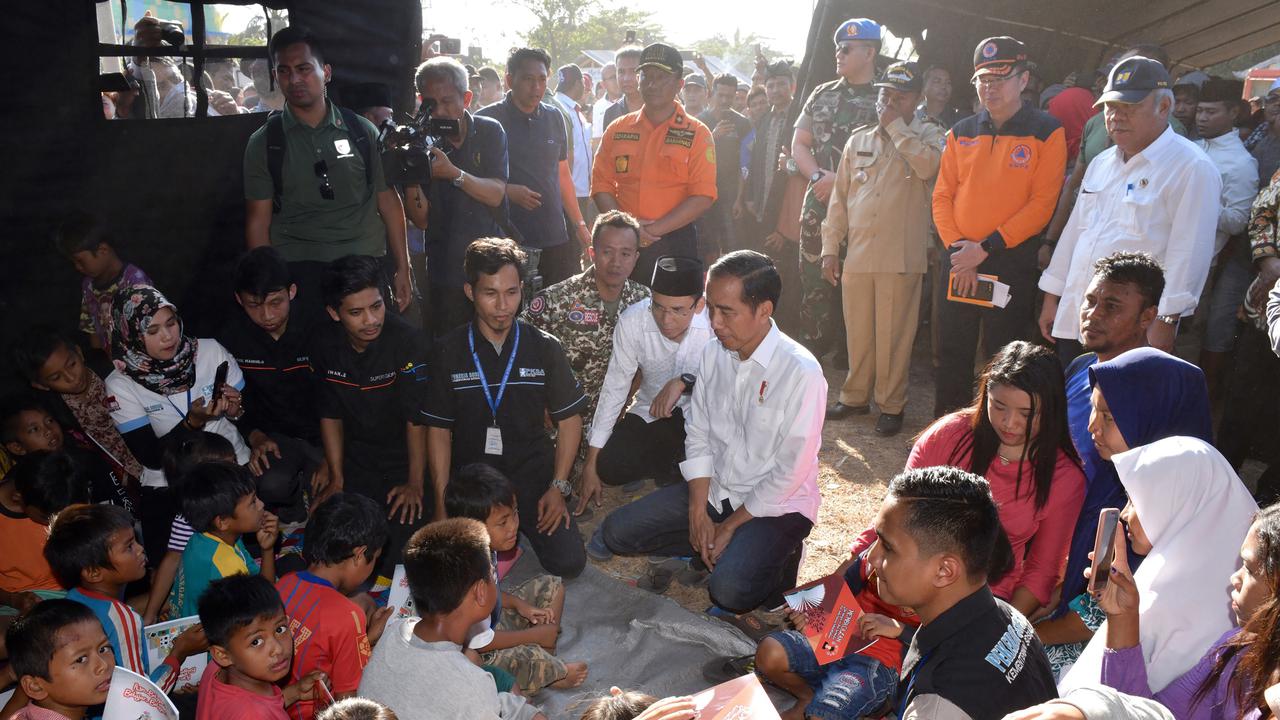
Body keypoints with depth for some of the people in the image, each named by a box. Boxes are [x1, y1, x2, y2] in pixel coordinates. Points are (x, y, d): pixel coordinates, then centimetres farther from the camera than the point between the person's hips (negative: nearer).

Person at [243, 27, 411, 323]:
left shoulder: (362, 131, 5)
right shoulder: (264, 143, 4)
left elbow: (388, 201, 7)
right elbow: (258, 221, 4)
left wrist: (402, 269, 4)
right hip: (299, 271, -1)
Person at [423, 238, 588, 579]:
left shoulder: (544, 348, -1)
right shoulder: (449, 352, -2)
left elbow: (568, 419, 4)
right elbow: (439, 429, 2)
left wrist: (558, 487, -6)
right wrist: (442, 503, -5)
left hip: (533, 473, 1)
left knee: (568, 561, -14)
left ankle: (519, 523, 18)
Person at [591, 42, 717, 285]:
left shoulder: (697, 133, -1)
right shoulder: (617, 129, 9)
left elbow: (703, 197, -8)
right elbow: (602, 184, 5)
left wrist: (655, 229, -15)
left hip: (675, 244, -3)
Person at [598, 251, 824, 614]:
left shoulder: (801, 373, -23)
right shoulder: (713, 354, -2)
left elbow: (791, 472, -20)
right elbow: (698, 435, 3)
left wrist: (730, 525, -14)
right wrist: (697, 511, -6)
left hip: (776, 505, -6)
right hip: (713, 488, 6)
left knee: (729, 590, -29)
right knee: (617, 532, -3)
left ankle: (776, 557, 3)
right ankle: (717, 550, 8)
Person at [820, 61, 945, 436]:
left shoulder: (929, 134, 3)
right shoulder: (859, 139, 14)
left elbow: (928, 166, -21)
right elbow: (839, 198, 14)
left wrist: (896, 126, -11)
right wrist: (830, 248, 9)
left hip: (901, 256, -4)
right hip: (857, 253, 4)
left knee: (894, 335, 0)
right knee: (857, 332, 11)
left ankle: (891, 404, 13)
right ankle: (855, 395, 26)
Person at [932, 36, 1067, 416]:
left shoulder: (1047, 132, -4)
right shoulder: (962, 132, 9)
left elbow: (1042, 203, -10)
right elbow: (942, 194, 7)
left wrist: (986, 248, -15)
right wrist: (957, 249, -7)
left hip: (1012, 260, -4)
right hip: (958, 262, 4)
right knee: (953, 352, 11)